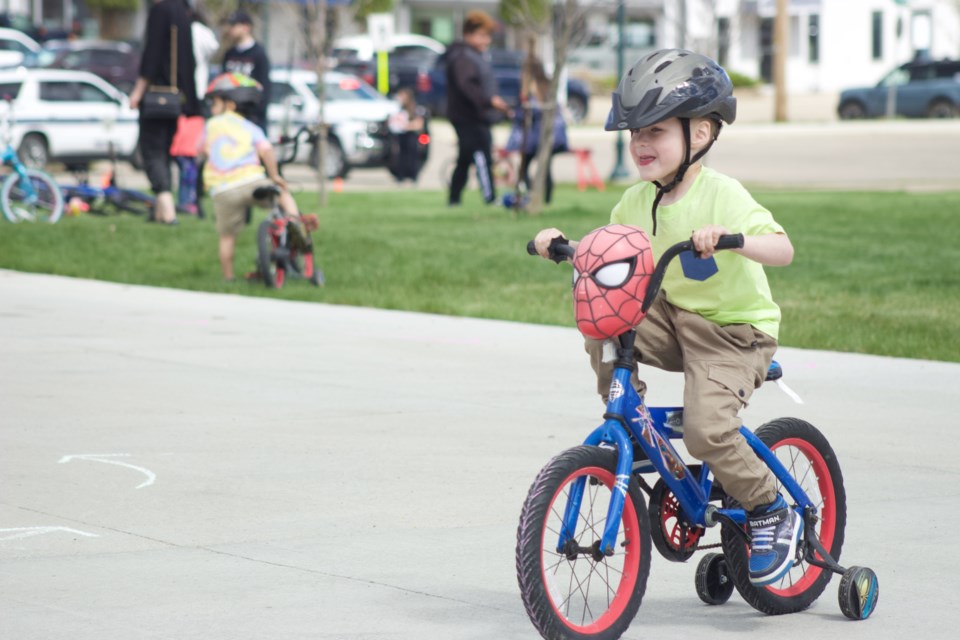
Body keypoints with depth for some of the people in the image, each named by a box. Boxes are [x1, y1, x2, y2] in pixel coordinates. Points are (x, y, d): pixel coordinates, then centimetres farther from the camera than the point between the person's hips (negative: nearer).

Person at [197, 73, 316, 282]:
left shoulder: (211, 125, 15)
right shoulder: (251, 128, 14)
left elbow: (202, 152, 26)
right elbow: (265, 149, -4)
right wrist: (274, 175, 4)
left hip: (223, 191, 0)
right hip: (253, 182, 0)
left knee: (227, 237, 10)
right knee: (283, 193, 26)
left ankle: (228, 278, 12)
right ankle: (294, 217, 1)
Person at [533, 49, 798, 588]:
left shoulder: (722, 197, -19)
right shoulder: (636, 203, 0)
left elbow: (784, 250, -28)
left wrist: (728, 239, -45)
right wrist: (562, 244, -8)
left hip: (736, 330, -6)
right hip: (674, 317, 6)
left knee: (705, 428, -24)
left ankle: (773, 513, 0)